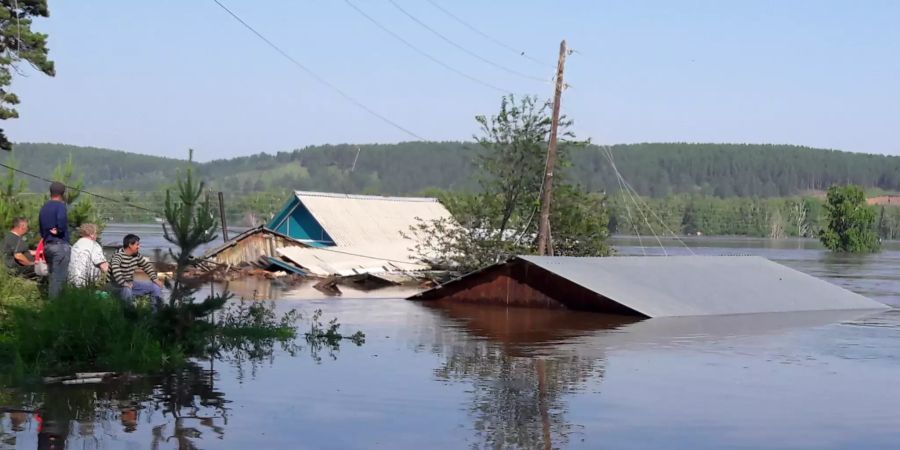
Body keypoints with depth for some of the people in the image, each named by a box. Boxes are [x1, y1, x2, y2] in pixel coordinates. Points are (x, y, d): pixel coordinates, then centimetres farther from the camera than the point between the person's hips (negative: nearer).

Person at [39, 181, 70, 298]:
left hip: (47, 245, 8)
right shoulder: (60, 205, -10)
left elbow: (41, 227, 17)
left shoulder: (44, 208, 14)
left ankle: (50, 298, 19)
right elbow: (62, 221, -28)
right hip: (60, 244, -8)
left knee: (51, 275, 16)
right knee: (59, 277, -6)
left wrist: (45, 237, 15)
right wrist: (59, 231, -11)